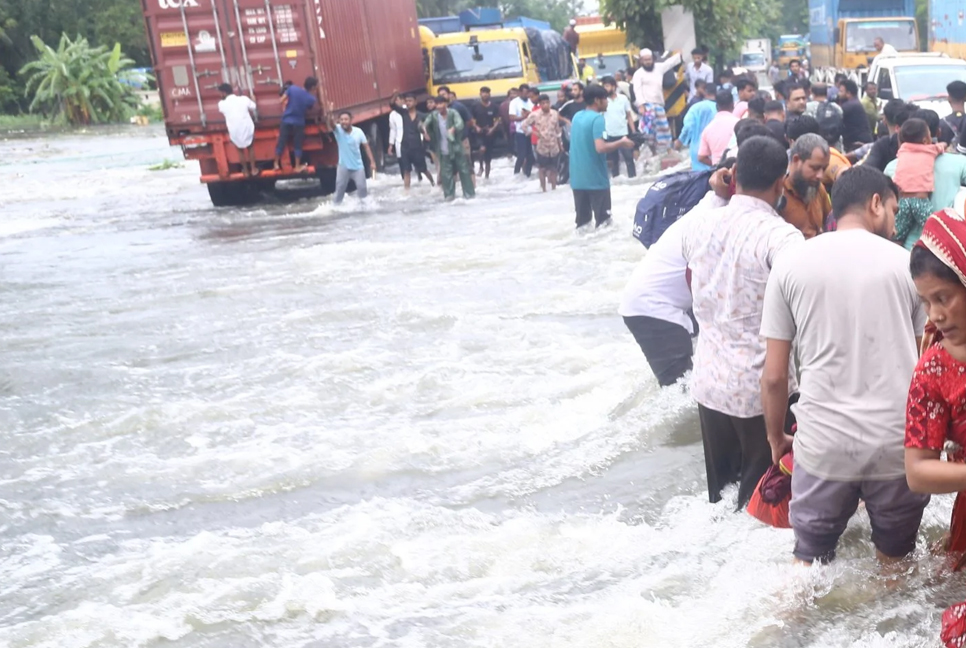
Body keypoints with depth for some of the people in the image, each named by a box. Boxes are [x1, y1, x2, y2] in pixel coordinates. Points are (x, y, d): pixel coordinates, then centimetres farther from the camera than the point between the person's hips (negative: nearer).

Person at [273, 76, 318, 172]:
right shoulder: (311, 98, -15)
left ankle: (276, 164, 25)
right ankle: (297, 167, 21)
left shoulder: (292, 88, -13)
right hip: (299, 123, -2)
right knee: (297, 145, 13)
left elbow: (282, 100, -5)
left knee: (281, 142, 12)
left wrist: (284, 111, 12)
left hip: (286, 121, 2)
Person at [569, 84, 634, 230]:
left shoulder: (576, 116, 11)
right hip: (595, 178, -7)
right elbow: (600, 148, -25)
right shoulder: (597, 118, -14)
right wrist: (621, 143, -11)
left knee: (582, 219, 10)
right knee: (603, 218, 1)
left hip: (577, 178, 7)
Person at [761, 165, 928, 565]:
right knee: (894, 562, 18)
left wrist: (776, 436, 15)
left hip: (824, 442, 0)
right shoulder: (906, 264, 1)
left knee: (809, 561, 14)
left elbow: (774, 376, 0)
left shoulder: (790, 263, 0)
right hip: (898, 442, 1)